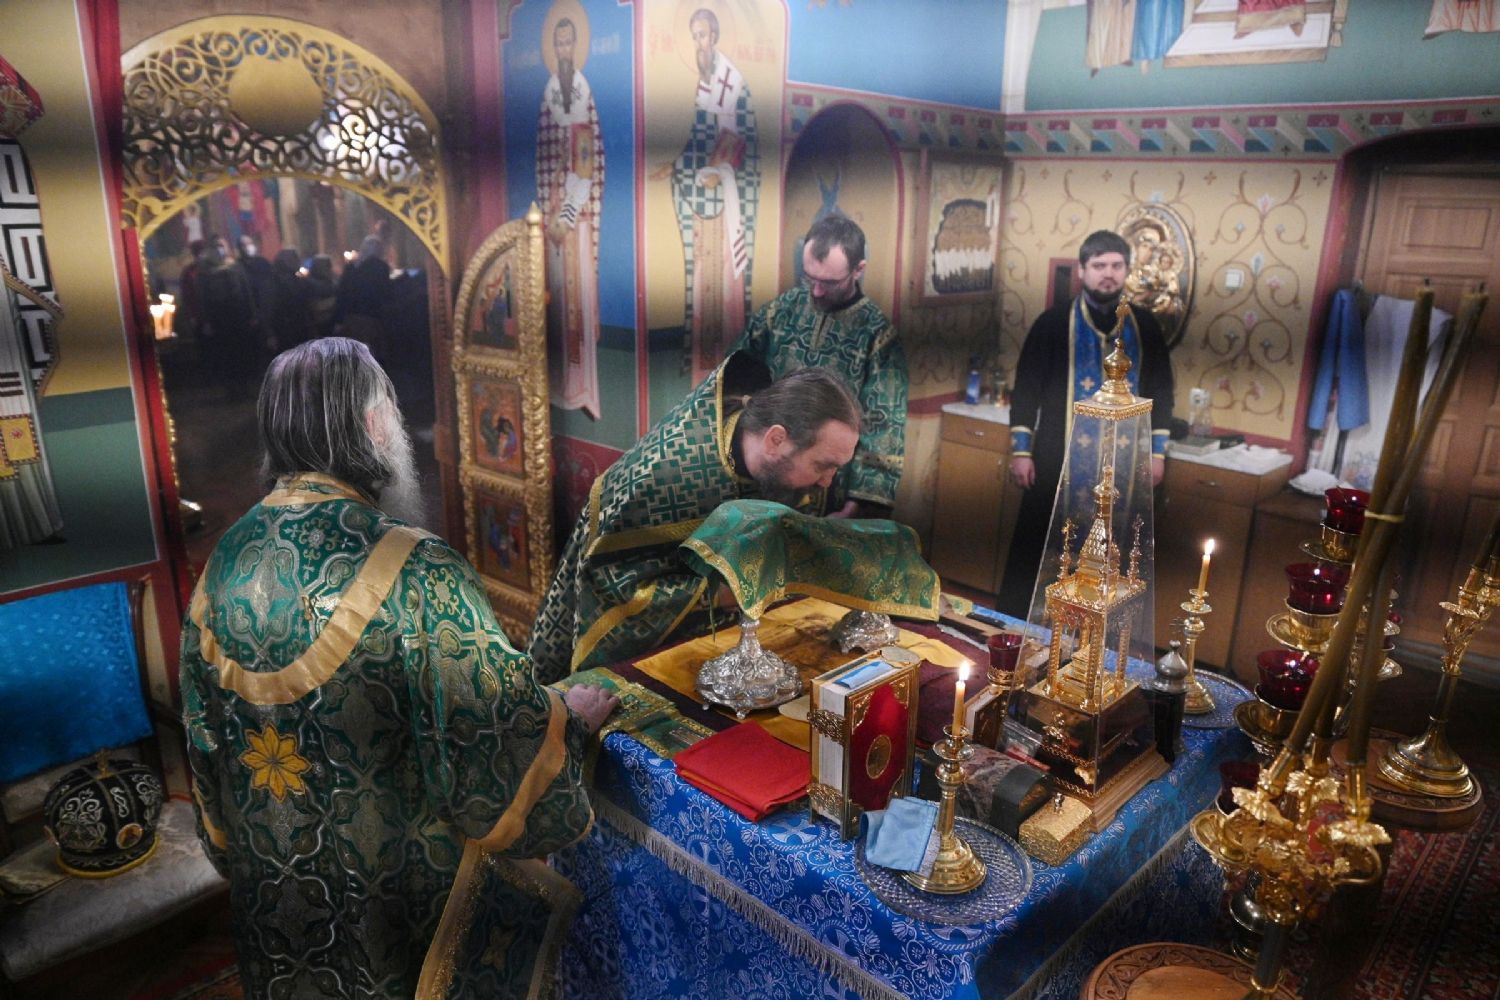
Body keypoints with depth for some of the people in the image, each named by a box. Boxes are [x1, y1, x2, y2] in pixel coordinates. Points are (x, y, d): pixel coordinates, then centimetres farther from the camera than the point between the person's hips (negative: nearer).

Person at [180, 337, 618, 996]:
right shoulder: (418, 574, -29)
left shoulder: (227, 560, -8)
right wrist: (573, 715, -5)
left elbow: (206, 733, 4)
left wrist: (236, 852, 19)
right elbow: (503, 738, -26)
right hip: (397, 893, -6)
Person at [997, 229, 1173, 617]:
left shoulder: (1145, 326, 7)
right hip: (1059, 462, -2)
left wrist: (1157, 451, 7)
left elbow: (1161, 390, 13)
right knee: (1036, 550, 3)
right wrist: (1021, 450, -6)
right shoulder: (1054, 322, -1)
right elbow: (1026, 388, -2)